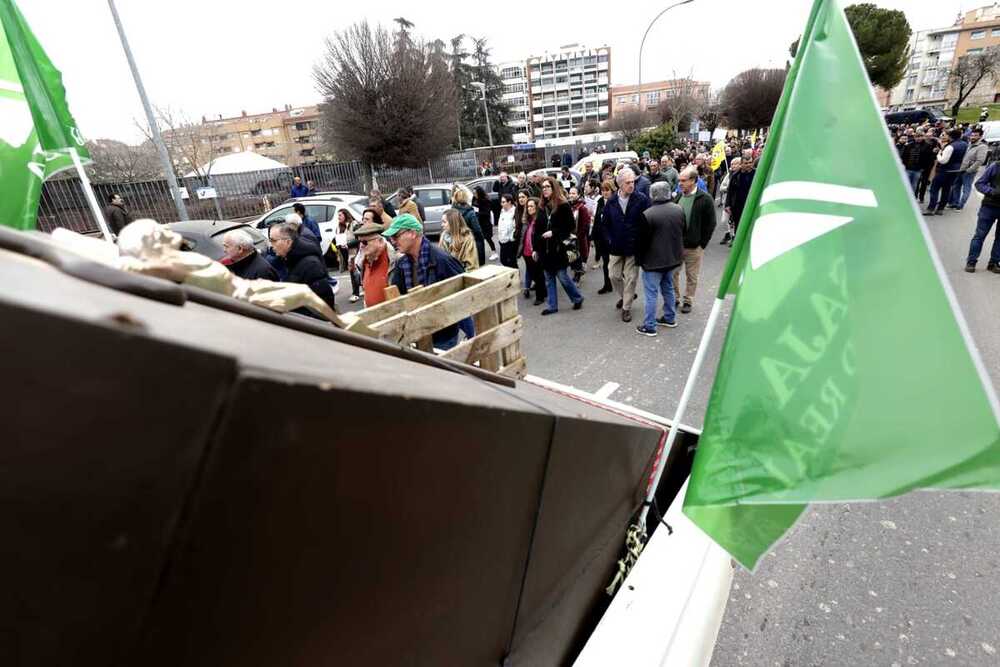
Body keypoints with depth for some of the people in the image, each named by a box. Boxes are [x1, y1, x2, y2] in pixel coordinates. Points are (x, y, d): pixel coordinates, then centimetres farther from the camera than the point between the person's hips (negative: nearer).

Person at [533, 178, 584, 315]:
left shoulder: (563, 205, -7)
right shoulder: (542, 207, 9)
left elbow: (571, 226, -8)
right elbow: (537, 229, 12)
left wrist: (554, 233, -17)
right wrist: (535, 248, 10)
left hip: (558, 248, -6)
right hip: (545, 249, 6)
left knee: (562, 277, -1)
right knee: (549, 279, 10)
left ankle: (578, 298, 21)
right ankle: (552, 305, 19)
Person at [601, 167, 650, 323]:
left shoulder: (642, 199, -10)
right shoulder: (611, 201, -2)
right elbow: (604, 224, 7)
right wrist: (609, 240, -2)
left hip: (634, 247, -3)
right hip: (617, 247, 3)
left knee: (631, 278, 3)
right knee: (615, 276, 11)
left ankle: (626, 308, 17)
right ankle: (625, 295, 40)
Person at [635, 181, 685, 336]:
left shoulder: (647, 214, -21)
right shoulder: (679, 209, 0)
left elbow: (643, 240, -14)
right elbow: (682, 232, 11)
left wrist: (641, 259, -1)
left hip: (654, 260, -7)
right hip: (672, 257, 7)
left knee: (651, 293, 0)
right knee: (668, 289, 21)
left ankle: (649, 326, 5)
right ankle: (670, 318, 33)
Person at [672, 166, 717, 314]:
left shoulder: (705, 199, -10)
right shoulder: (677, 196, 2)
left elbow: (710, 224, -7)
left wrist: (702, 244, -8)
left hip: (694, 246, -4)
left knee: (691, 277, 9)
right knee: (673, 273, 10)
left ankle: (688, 301, 24)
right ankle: (674, 298, 27)